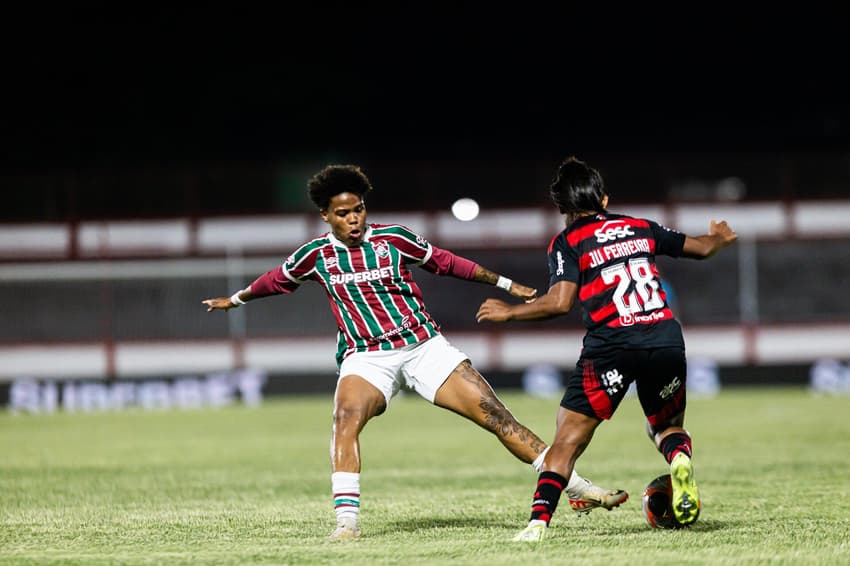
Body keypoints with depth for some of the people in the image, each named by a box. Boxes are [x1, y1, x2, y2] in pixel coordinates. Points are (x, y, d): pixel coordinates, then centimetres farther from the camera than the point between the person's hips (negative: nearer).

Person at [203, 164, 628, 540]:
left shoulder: (393, 238, -1)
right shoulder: (315, 255, 2)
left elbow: (446, 262, 12)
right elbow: (277, 280, 23)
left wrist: (507, 284, 16)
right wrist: (235, 299, 38)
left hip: (424, 346, 0)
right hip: (366, 357, 0)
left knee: (496, 416, -8)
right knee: (346, 419, -32)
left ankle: (578, 489, -3)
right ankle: (346, 521, -33)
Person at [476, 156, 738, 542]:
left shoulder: (568, 242, 5)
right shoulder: (640, 228, 18)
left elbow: (560, 303, -8)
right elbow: (701, 247, 29)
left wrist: (508, 311, 6)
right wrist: (720, 237, 52)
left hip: (611, 345, -4)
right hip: (666, 342, 4)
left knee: (568, 439, 0)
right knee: (668, 427, 23)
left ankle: (539, 521, -16)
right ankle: (680, 459, -12)